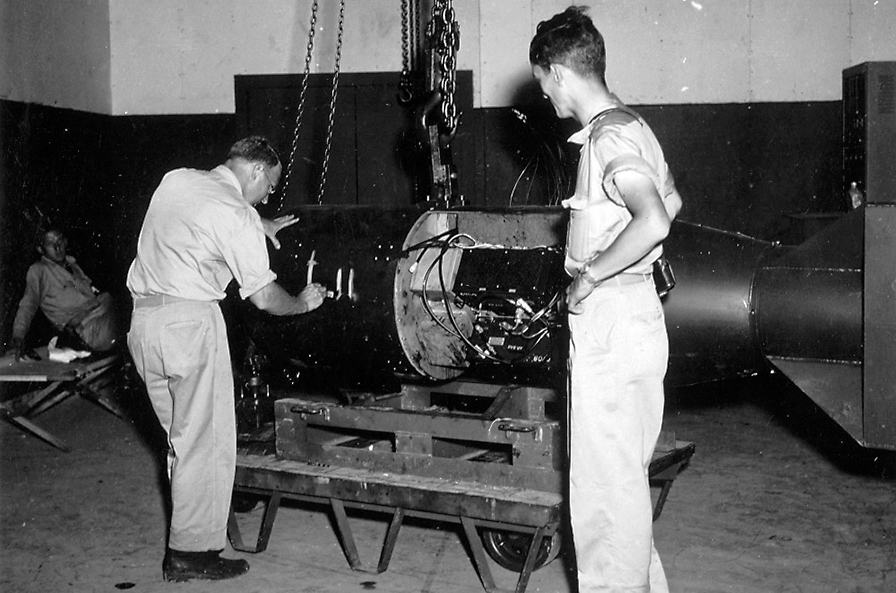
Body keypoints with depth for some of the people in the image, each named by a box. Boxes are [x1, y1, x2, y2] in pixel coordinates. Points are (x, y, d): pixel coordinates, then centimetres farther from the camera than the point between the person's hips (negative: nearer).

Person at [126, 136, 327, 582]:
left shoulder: (176, 180, 13)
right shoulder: (237, 215, -9)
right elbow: (263, 297, -6)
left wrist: (259, 224, 32)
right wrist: (303, 303, 12)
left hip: (142, 319, 8)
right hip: (189, 321, -8)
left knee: (181, 435, 18)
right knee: (204, 441, 0)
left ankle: (189, 525, 27)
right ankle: (191, 554, 5)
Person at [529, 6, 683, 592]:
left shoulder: (609, 135, -17)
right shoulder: (630, 124, 13)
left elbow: (653, 220, -32)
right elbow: (671, 200, 28)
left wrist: (589, 275, -21)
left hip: (611, 323, -10)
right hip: (634, 312, 10)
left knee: (605, 477, -1)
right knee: (625, 472, 19)